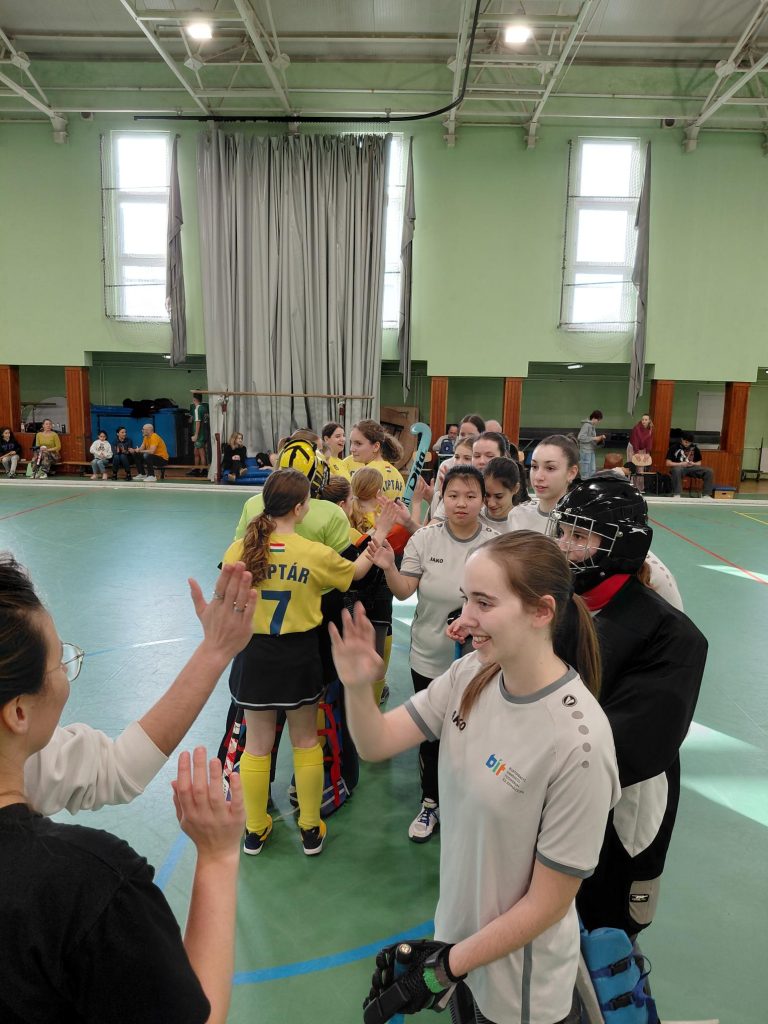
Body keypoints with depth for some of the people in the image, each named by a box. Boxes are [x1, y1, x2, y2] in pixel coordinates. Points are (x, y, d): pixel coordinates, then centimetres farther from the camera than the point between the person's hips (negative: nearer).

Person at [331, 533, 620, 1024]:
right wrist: (357, 688, -30)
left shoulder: (578, 742, -31)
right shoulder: (471, 675, -13)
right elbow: (377, 744, -11)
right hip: (458, 928, 5)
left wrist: (446, 966, -14)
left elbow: (548, 903, -21)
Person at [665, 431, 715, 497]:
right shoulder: (674, 447, -2)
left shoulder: (694, 448, 10)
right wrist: (681, 464, -15)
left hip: (692, 467, 4)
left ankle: (707, 495, -13)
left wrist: (693, 464, -7)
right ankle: (677, 495, -38)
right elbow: (668, 463, -5)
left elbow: (699, 463, 17)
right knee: (677, 470, -42)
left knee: (709, 471, -18)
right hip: (678, 467, -4)